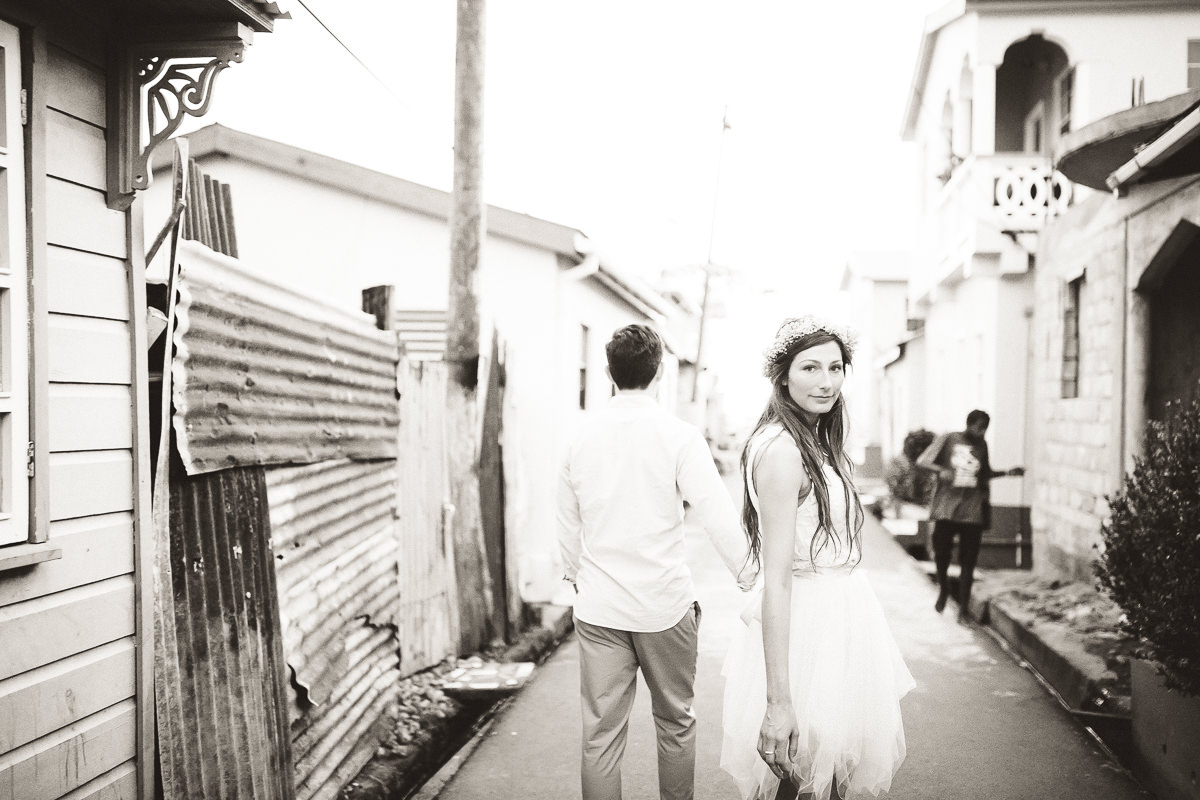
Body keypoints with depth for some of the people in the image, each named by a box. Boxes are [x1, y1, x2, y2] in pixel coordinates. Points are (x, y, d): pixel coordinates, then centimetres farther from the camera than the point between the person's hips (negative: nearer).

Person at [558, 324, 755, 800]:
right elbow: (717, 516, -15)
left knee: (600, 732, 8)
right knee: (675, 723, 16)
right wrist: (752, 579, -6)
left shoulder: (582, 436, 2)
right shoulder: (677, 436, -10)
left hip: (597, 606, 3)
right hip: (664, 603, -2)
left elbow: (567, 524, 11)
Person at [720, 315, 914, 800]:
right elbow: (777, 580, -25)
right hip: (809, 629, -9)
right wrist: (778, 701, -25)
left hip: (837, 623, 10)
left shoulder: (816, 443, 10)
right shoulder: (782, 449, -21)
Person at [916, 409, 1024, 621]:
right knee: (941, 552, -1)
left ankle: (964, 607, 9)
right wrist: (941, 470, -22)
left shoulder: (982, 445, 10)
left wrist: (1007, 472, 10)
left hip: (973, 510, 2)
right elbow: (922, 461, -4)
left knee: (968, 560, 0)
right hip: (946, 506, -2)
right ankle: (943, 589, 28)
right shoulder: (948, 439, 0)